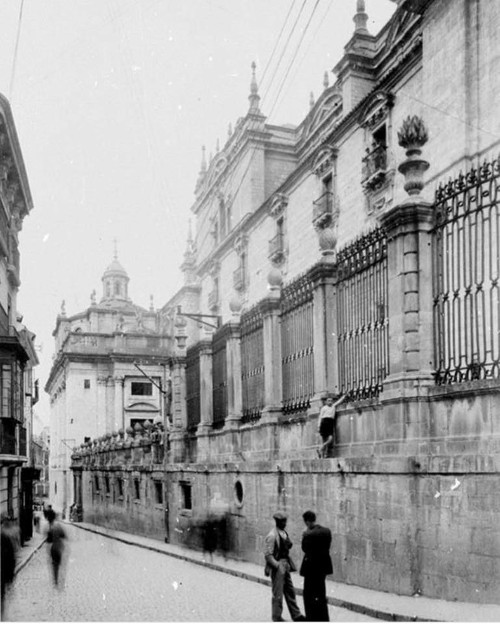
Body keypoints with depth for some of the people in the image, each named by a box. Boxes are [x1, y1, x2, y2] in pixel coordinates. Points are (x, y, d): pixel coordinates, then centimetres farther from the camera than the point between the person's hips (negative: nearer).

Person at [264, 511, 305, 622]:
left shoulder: (284, 533, 7)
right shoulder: (272, 536, -18)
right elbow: (268, 554, -19)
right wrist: (278, 566, -20)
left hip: (285, 565, 8)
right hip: (277, 567, -8)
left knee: (290, 591, 14)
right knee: (278, 593, 2)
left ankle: (296, 615, 22)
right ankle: (276, 617, 16)